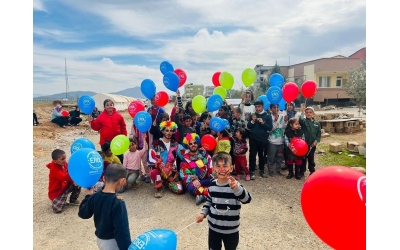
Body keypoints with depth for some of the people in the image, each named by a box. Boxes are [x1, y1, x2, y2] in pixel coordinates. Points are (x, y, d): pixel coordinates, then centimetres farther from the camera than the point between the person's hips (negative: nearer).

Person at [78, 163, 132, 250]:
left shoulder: (94, 197, -9)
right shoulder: (118, 203, -29)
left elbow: (83, 214, 8)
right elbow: (122, 230, -26)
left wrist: (88, 196, 17)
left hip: (100, 240, 7)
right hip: (112, 243, -7)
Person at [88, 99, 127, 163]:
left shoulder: (119, 115, 1)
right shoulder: (101, 116, 0)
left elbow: (123, 127, 5)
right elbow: (97, 127, 1)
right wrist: (92, 122, -15)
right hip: (105, 141, 0)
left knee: (120, 158, 13)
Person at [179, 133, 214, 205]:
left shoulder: (204, 154, 8)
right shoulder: (186, 159, 2)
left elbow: (211, 168, 1)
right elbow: (184, 174, -8)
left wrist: (213, 180, -16)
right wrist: (193, 180, -27)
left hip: (206, 181, 2)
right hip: (193, 181, -2)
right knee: (192, 187, -37)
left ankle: (203, 196, -28)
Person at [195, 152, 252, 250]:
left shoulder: (235, 185, -19)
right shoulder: (212, 185, -6)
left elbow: (247, 199, -33)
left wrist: (237, 188, -49)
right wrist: (203, 213, -1)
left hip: (231, 229, -2)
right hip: (213, 227, 3)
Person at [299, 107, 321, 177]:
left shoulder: (316, 123, 4)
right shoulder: (304, 121, -5)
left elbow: (319, 133, 6)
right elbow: (300, 120, -30)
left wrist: (316, 141, -5)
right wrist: (302, 112, -29)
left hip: (312, 144, 3)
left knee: (311, 158, 16)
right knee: (303, 158, 7)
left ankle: (312, 171, 31)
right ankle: (302, 171, 18)